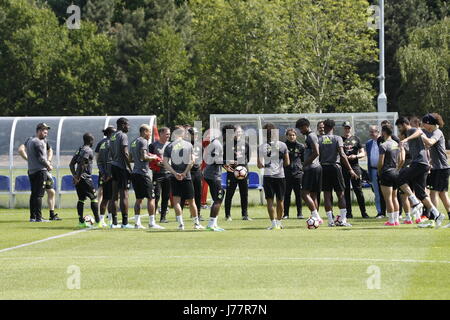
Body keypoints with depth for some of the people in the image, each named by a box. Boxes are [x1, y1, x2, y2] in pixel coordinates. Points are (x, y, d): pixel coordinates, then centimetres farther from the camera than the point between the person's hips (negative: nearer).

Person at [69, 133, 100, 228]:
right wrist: (78, 177, -16)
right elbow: (82, 164, -20)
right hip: (85, 178, -8)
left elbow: (71, 164, 15)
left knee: (81, 199, 9)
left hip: (78, 179, 8)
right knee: (93, 198, -2)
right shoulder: (88, 150, -10)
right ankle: (97, 222, -5)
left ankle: (81, 221, 7)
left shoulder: (79, 150, 16)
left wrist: (75, 175, 12)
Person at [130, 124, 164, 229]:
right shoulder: (143, 142, -10)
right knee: (151, 198, -4)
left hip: (135, 173, 9)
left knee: (139, 198, 11)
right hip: (143, 173, -9)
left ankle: (137, 223, 8)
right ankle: (152, 223, -6)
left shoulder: (134, 142, 17)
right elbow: (143, 157, -20)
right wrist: (152, 157, -3)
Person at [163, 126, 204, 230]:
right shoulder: (188, 145, 1)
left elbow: (165, 162, -8)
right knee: (191, 201, 11)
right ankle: (196, 223, 19)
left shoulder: (169, 146, 0)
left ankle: (181, 223, -10)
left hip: (174, 178, -1)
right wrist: (184, 173, -7)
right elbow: (192, 161, -7)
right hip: (187, 177, 1)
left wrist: (175, 173, -12)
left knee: (176, 200, 1)